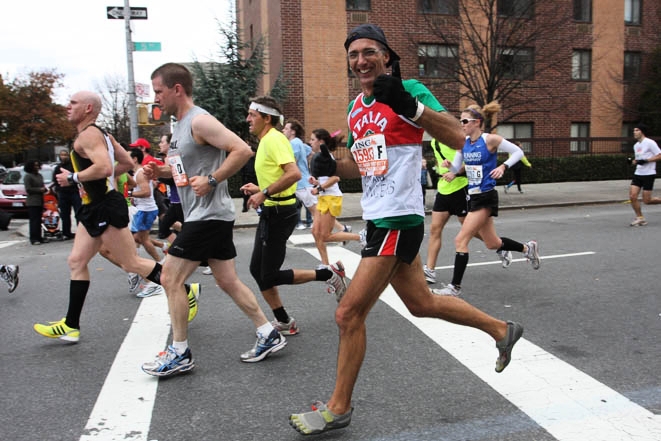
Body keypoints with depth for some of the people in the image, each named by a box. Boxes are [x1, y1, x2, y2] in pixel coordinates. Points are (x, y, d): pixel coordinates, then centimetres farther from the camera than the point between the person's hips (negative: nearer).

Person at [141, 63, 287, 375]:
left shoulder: (200, 121, -13)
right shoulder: (181, 125, 17)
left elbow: (242, 150, -22)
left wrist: (211, 181, -23)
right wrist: (160, 171, 10)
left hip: (209, 216, -10)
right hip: (202, 217, 10)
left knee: (171, 279, -3)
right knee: (228, 282, 12)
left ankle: (179, 354, 9)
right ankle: (269, 336, 20)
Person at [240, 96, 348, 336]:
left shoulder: (274, 139, -16)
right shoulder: (266, 140, 15)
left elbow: (294, 173, -30)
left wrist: (265, 193, -25)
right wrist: (260, 189, 16)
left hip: (279, 213, -10)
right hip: (270, 212, 10)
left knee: (270, 275, -4)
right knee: (257, 269, 10)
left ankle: (329, 273, 7)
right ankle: (284, 322, 20)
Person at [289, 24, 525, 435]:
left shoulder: (407, 89, -10)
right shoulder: (356, 108, 14)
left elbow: (458, 139, -20)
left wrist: (409, 106, -33)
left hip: (398, 220, -9)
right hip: (380, 218, 9)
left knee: (349, 313, -6)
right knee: (422, 304, 19)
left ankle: (338, 408, 13)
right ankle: (501, 329, 38)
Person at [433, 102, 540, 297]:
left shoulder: (490, 139, -13)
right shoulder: (463, 142, 4)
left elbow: (518, 152, -5)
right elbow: (457, 167, 9)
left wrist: (503, 166, -20)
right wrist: (449, 164, -13)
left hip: (486, 198, -7)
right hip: (473, 197, 8)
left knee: (460, 240, -13)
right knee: (492, 243, 19)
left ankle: (455, 287, -5)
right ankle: (528, 248, 44)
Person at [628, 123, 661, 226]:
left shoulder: (650, 143, -9)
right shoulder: (636, 145, 13)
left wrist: (646, 160, -20)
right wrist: (634, 161, 5)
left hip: (649, 174, -7)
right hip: (638, 174, 7)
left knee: (646, 201, -6)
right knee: (632, 196, -7)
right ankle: (640, 218, 6)